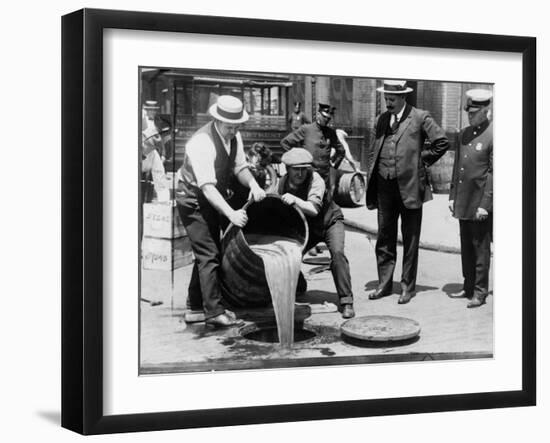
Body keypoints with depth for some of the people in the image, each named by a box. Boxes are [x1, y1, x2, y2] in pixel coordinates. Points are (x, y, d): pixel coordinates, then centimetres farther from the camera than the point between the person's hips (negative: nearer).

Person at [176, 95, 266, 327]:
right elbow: (207, 186, -36)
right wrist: (231, 213, -45)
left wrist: (253, 184, -18)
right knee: (208, 254, -12)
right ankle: (214, 311, -9)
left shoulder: (234, 137, -4)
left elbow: (239, 167, 4)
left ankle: (195, 308, 23)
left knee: (206, 254, 14)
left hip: (215, 197, 9)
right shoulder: (202, 143, -31)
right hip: (193, 199, -9)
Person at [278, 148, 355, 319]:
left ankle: (346, 302, -26)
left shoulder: (315, 180, -28)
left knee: (337, 252, -30)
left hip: (330, 221, -5)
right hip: (307, 227, 5)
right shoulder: (283, 183, -12)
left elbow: (314, 209, -42)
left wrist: (295, 200, -57)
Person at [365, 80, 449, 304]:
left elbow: (442, 142, -5)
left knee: (410, 240, 4)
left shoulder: (420, 118, -5)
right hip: (384, 187, 5)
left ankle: (408, 287, 11)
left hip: (409, 186, -5)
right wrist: (371, 175, 10)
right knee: (385, 238, 10)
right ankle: (384, 284, 19)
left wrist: (421, 160, -3)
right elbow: (373, 150, 20)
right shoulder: (382, 119, 12)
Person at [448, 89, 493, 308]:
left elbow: (494, 173, -14)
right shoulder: (463, 134, 11)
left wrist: (485, 204, -17)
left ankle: (480, 292, 8)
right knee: (466, 248, 14)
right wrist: (452, 196, 12)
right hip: (463, 203, 7)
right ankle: (468, 287, 24)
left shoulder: (492, 136, -12)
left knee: (481, 249, 1)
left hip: (480, 203, -7)